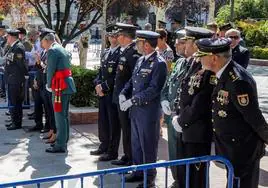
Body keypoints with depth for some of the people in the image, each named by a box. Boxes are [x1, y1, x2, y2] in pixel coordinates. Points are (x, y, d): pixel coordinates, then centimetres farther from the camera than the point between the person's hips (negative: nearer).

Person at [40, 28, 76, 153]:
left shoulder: (52, 51, -11)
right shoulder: (62, 49, 18)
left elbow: (51, 70, -12)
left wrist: (49, 85, 1)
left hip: (60, 87, -10)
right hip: (68, 84, 10)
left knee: (60, 116, -6)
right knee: (64, 115, 15)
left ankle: (60, 145, -2)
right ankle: (63, 142, 25)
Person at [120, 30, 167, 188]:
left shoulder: (159, 63, -16)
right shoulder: (140, 60, 11)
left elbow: (154, 89, -21)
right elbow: (132, 81, 17)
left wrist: (132, 101, -21)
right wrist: (123, 94, -1)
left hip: (149, 111, -8)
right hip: (136, 110, 8)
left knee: (148, 145, 4)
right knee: (136, 143, 18)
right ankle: (139, 172, 33)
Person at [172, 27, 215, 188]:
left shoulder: (207, 68, -20)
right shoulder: (193, 63, 9)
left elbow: (200, 103, -22)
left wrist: (182, 121, -13)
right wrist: (178, 116, 5)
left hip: (198, 133, -9)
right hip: (186, 129, 9)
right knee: (183, 173, 21)